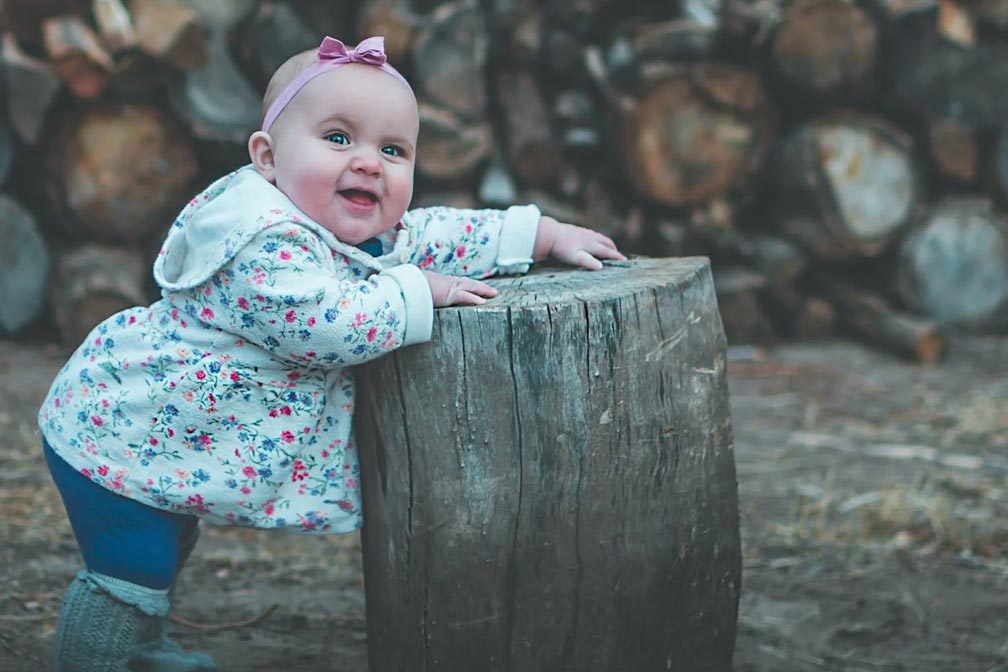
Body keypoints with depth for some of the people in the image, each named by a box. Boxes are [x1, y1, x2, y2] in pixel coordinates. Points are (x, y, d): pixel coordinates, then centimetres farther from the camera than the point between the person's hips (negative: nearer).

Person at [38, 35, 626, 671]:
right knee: (130, 576, -8)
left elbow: (435, 236, 11)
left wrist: (548, 233, 8)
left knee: (165, 553, 29)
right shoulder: (264, 243, -31)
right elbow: (321, 326, -36)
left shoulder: (364, 233, 0)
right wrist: (417, 290, -26)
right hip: (117, 435, -10)